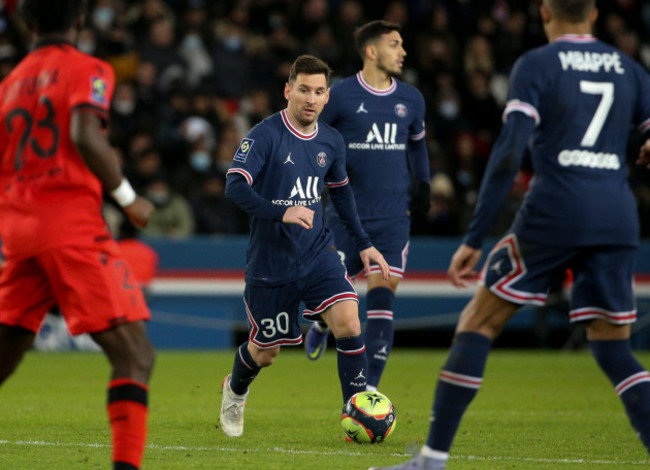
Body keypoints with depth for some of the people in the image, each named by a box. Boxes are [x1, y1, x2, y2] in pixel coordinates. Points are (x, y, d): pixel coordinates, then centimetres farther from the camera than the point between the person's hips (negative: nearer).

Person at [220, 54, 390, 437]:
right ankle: (235, 391, 45)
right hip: (270, 260, -4)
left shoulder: (331, 142, 3)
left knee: (348, 321, -20)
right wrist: (281, 213, -38)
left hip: (318, 254, 4)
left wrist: (364, 244, 16)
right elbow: (235, 187, -25)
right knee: (266, 352, 10)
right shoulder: (265, 136, -15)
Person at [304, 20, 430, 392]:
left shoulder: (411, 99, 8)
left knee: (382, 298, -10)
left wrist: (423, 183, 15)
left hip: (393, 218, 2)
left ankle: (367, 391, -8)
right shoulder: (341, 96, -5)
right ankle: (322, 326, 41)